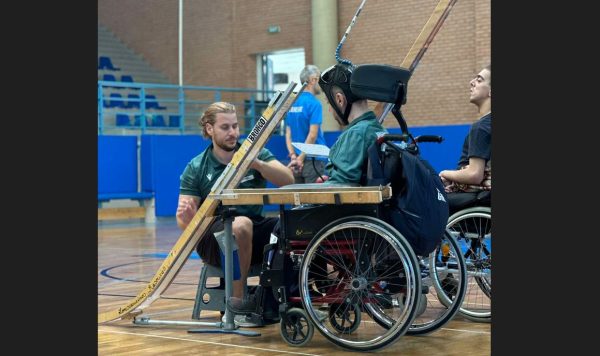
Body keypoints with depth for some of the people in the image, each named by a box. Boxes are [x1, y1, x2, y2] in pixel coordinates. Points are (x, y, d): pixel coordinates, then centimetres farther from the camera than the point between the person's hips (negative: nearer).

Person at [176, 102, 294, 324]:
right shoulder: (196, 168, 0)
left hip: (255, 233, 3)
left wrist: (256, 164, -25)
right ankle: (237, 302, -27)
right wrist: (186, 218, -30)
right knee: (242, 224, -35)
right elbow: (185, 222, -5)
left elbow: (288, 181, -9)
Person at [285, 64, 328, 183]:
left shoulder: (293, 103, 10)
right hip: (313, 160, -7)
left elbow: (288, 134, 8)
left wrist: (293, 156, 0)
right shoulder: (314, 103, -11)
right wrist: (301, 159, -13)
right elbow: (312, 135, -17)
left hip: (297, 161, 7)